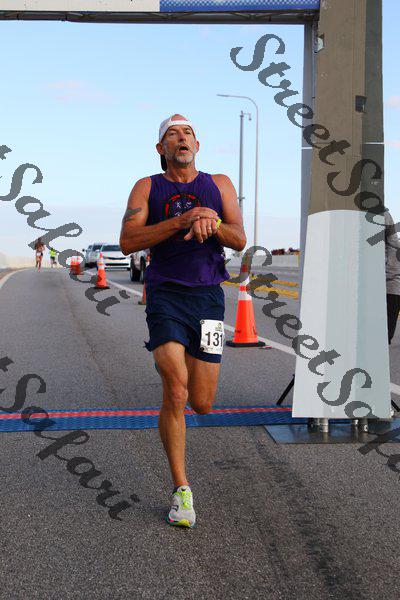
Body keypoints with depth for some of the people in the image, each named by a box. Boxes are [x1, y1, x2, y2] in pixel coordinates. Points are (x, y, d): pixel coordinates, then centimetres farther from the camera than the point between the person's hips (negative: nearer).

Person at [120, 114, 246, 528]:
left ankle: (174, 362, 41)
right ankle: (181, 491, -1)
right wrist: (180, 221, -16)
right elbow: (128, 241, -6)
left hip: (208, 296, 2)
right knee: (175, 393, -16)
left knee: (201, 404, 3)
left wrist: (211, 222, -17)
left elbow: (239, 240, 4)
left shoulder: (219, 184, 13)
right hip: (165, 295, -2)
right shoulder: (147, 187, 8)